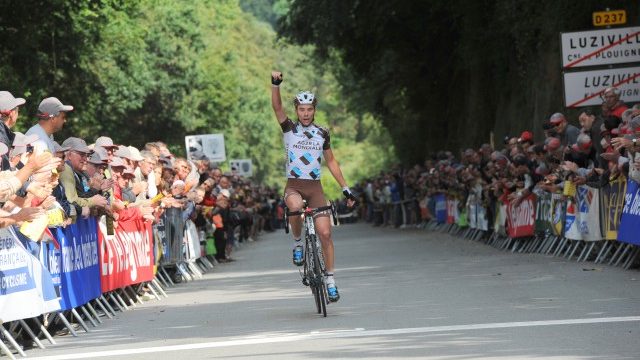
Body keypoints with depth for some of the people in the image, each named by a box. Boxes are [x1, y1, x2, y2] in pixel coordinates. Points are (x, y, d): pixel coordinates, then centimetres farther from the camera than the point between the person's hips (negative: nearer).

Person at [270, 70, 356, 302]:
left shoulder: (322, 134, 9)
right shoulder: (289, 129, 2)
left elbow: (331, 162, 16)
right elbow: (277, 107, -13)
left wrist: (345, 188, 12)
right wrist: (275, 84, -30)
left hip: (315, 187, 2)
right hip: (293, 185, -2)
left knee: (325, 233, -8)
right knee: (295, 207, -38)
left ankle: (330, 279, 2)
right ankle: (297, 243, -11)